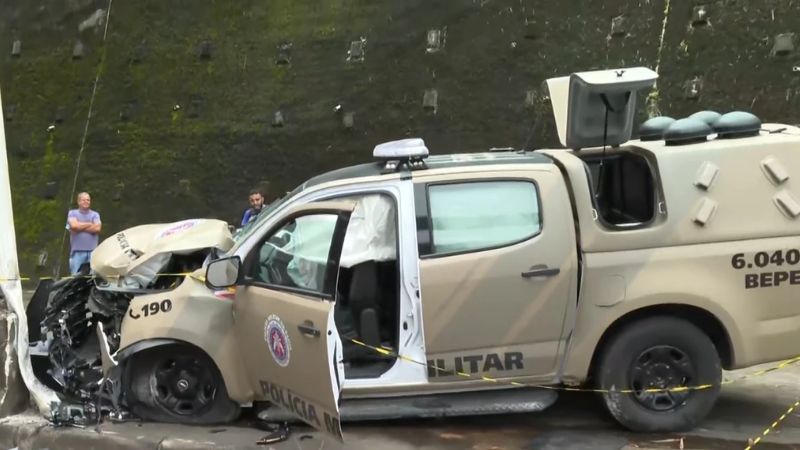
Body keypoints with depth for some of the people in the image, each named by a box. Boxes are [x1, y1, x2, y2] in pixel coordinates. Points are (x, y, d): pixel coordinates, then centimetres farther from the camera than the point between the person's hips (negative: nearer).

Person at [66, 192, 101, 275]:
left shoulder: (95, 214, 11)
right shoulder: (72, 213, 9)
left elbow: (97, 228, -5)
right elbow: (74, 225, -10)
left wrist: (80, 227, -4)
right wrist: (90, 224, 0)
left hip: (92, 251, 1)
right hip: (77, 252, -1)